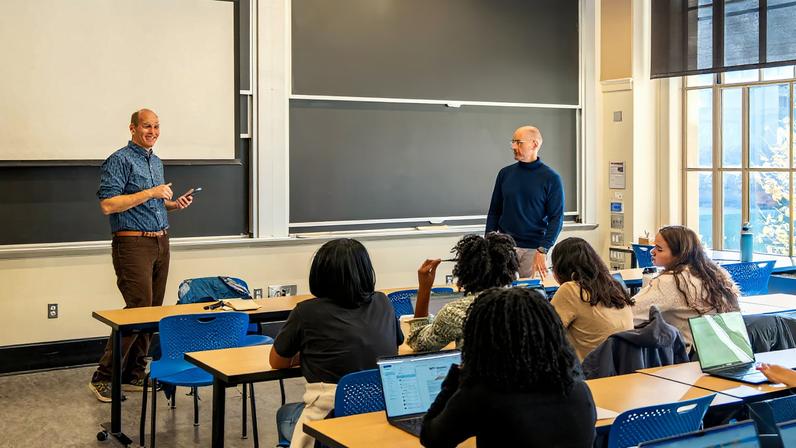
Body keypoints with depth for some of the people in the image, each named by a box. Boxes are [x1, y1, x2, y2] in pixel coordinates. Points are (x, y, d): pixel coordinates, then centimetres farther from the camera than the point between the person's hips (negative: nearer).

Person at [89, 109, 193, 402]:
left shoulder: (157, 162, 18)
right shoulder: (119, 161, -9)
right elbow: (108, 205, -18)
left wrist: (174, 204, 10)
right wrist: (150, 193, -18)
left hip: (161, 243, 8)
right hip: (133, 244, -8)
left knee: (153, 310, 7)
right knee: (139, 309, -12)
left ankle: (133, 376, 16)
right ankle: (103, 378, -3)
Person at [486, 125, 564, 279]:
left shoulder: (551, 178, -3)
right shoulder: (505, 174, 7)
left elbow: (556, 218, -6)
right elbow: (494, 212, 12)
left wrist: (542, 251, -16)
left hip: (534, 249, -2)